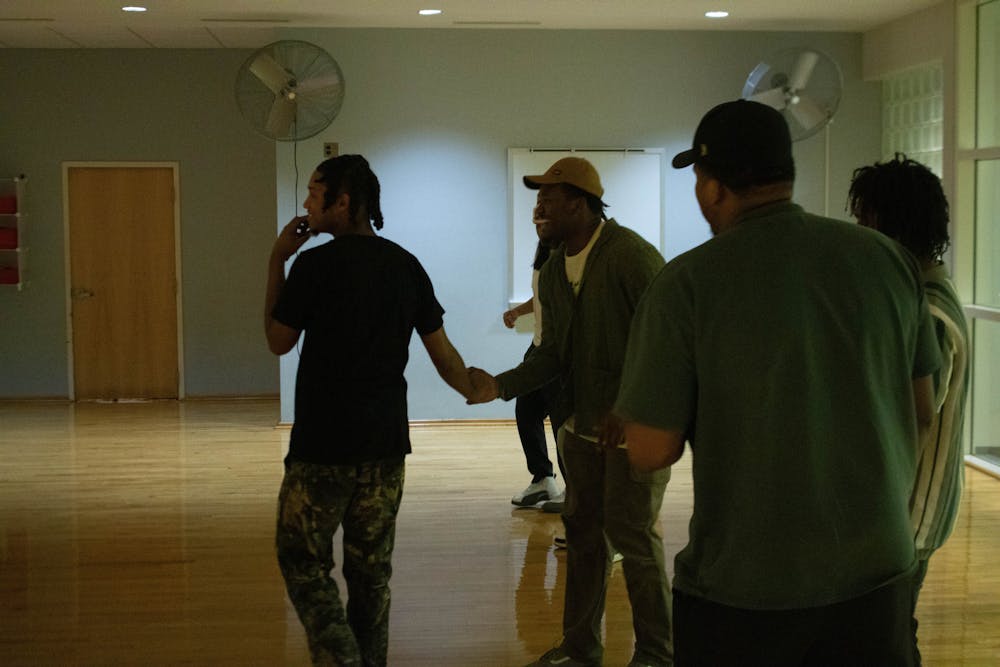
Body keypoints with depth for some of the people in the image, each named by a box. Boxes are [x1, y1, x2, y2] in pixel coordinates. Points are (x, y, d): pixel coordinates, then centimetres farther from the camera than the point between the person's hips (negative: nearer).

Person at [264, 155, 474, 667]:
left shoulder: (315, 265, -12)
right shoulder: (406, 266, 3)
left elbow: (278, 341, 0)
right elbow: (442, 353, 7)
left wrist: (276, 262, 6)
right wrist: (474, 392, 25)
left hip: (323, 446, -5)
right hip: (386, 443, 5)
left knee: (304, 562, 6)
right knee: (371, 567, 14)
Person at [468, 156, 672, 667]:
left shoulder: (629, 255, -18)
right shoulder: (552, 273, 8)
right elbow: (552, 353, 9)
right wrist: (500, 386, -6)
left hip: (634, 425, -8)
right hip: (581, 423, 8)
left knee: (632, 536, -1)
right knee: (582, 530, 14)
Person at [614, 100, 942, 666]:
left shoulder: (687, 283, -15)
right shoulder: (890, 259, -3)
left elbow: (652, 451, -13)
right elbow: (921, 413, 5)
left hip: (745, 588, -3)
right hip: (878, 571, 3)